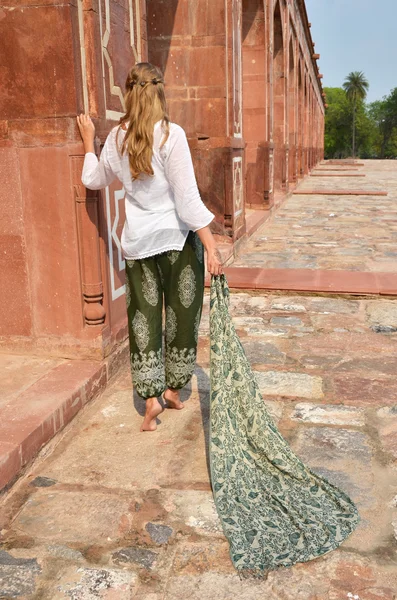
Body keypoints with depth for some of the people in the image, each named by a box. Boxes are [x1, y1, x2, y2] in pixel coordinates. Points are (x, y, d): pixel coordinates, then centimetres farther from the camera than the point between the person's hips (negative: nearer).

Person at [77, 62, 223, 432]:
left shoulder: (116, 138, 2)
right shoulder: (171, 135, -12)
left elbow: (94, 180, 19)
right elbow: (187, 197, -16)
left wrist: (88, 143, 33)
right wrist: (211, 246, -14)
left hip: (137, 241, 4)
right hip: (177, 237, -3)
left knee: (143, 317, 10)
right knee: (181, 315, 12)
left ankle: (151, 397, 8)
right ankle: (173, 389, 23)